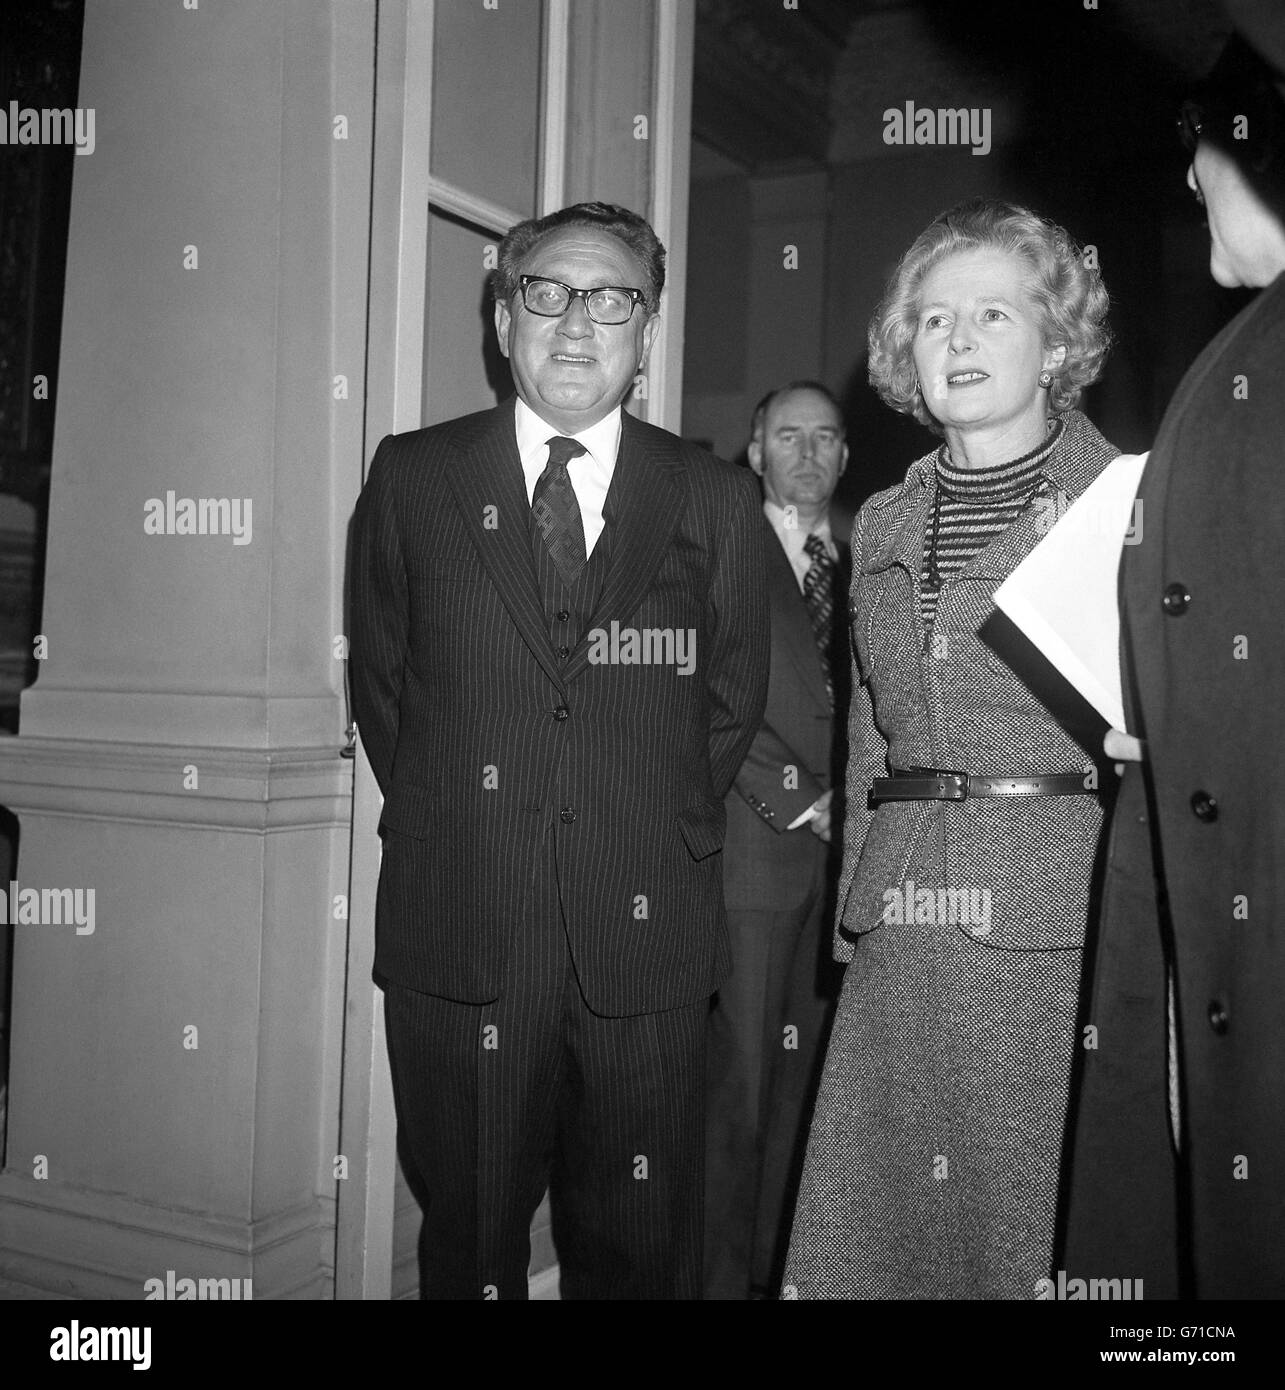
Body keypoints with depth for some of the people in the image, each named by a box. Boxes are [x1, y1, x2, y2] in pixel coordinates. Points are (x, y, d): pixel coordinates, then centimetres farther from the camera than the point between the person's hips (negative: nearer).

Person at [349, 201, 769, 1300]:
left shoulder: (717, 501, 4)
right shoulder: (413, 477, 5)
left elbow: (733, 702, 11)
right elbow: (380, 684, 11)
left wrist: (654, 836, 8)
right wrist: (453, 825, 7)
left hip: (647, 934, 0)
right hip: (458, 933, 0)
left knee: (640, 1249, 9)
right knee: (470, 1242, 12)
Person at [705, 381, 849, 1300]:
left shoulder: (859, 565, 18)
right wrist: (798, 797, -9)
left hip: (840, 847, 4)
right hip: (752, 843, -4)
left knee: (803, 1076, 7)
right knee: (738, 1077, -3)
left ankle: (781, 1266, 18)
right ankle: (724, 1274, 8)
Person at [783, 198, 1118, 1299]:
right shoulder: (882, 526, 16)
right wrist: (858, 904, 13)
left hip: (1067, 920, -4)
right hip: (901, 927, 5)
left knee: (1049, 1228, 3)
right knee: (873, 1223, 7)